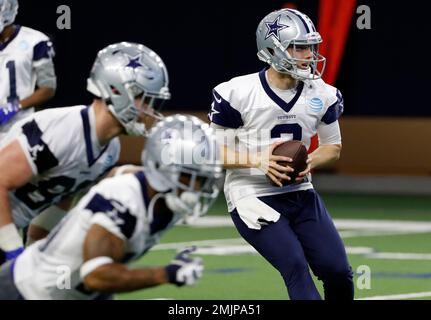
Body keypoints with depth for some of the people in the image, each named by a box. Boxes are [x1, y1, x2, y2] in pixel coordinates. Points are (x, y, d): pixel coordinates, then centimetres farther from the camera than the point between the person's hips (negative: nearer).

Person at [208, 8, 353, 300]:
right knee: (296, 267, -22)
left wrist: (310, 162, -8)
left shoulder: (323, 95, 1)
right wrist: (258, 160, -22)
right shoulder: (237, 93, -13)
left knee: (338, 271, -4)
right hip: (252, 198, -5)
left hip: (301, 194, 5)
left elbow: (333, 147, 15)